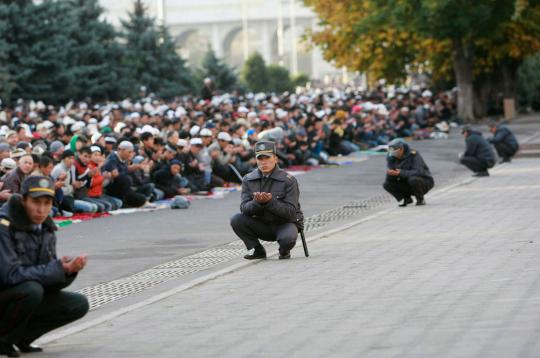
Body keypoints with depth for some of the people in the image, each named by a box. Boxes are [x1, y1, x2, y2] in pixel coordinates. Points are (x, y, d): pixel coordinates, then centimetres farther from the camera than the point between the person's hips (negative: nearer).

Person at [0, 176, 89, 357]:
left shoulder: (46, 229, 3)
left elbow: (50, 279, 2)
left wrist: (69, 269, -21)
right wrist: (58, 269, -29)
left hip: (29, 294, 7)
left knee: (79, 304, -5)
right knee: (32, 289, -35)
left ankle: (21, 336, 3)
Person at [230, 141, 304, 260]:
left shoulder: (288, 180, -13)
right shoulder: (248, 180, -1)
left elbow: (291, 212, -18)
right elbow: (244, 208, -9)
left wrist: (270, 201, -33)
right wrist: (256, 202, -31)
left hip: (285, 223, -4)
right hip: (261, 225, 4)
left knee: (287, 239, -37)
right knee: (236, 220, -19)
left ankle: (284, 251, 3)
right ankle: (258, 250, -1)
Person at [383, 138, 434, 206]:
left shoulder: (414, 155, -23)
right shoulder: (392, 158, -8)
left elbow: (418, 173, -36)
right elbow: (389, 178, -10)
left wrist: (401, 173, -42)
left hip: (425, 183, -5)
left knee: (413, 179, -38)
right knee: (386, 185, -12)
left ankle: (420, 199, -12)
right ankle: (407, 199, 5)